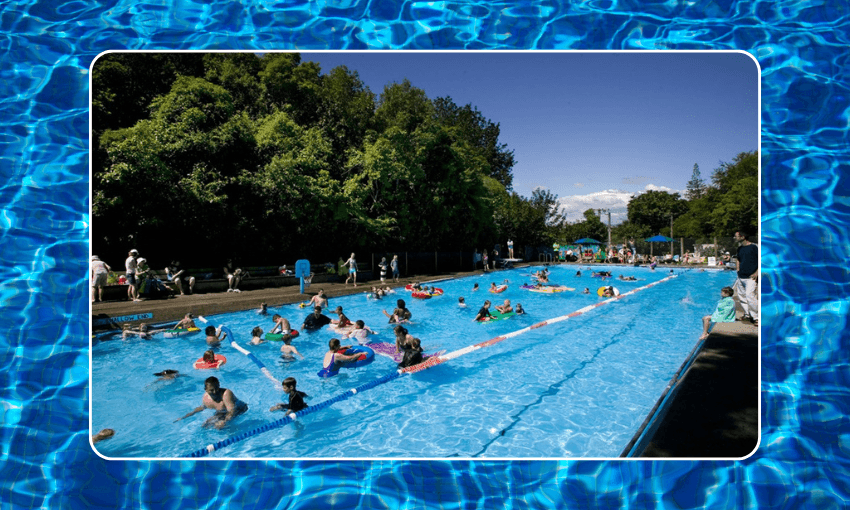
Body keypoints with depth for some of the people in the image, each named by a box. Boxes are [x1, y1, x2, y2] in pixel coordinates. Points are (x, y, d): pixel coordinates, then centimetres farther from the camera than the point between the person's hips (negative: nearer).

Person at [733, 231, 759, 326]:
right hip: (741, 277, 8)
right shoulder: (740, 248, 13)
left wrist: (756, 273, -14)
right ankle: (747, 314, 24)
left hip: (750, 277, -8)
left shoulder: (753, 247, -8)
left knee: (749, 295, -16)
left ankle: (757, 317, -7)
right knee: (741, 295, 11)